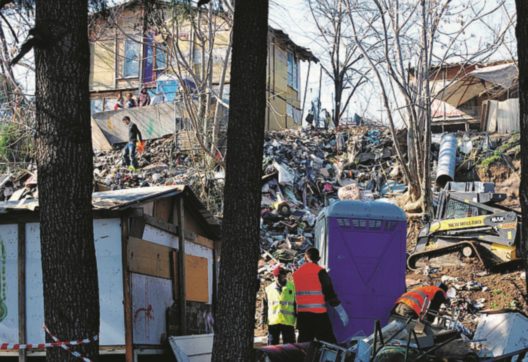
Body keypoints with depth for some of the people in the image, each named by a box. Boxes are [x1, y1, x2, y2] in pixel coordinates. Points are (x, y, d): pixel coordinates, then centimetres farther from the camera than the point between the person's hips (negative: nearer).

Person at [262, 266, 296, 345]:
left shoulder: (293, 287, 5)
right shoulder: (269, 289, 11)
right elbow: (265, 305, 15)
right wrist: (264, 318, 8)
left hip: (288, 322, -2)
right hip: (273, 321, 2)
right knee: (272, 343, 5)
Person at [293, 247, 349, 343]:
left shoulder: (296, 273, 10)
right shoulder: (319, 271, -6)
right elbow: (329, 292, -7)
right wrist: (342, 312, -2)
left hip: (302, 314, 5)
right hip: (318, 314, -5)